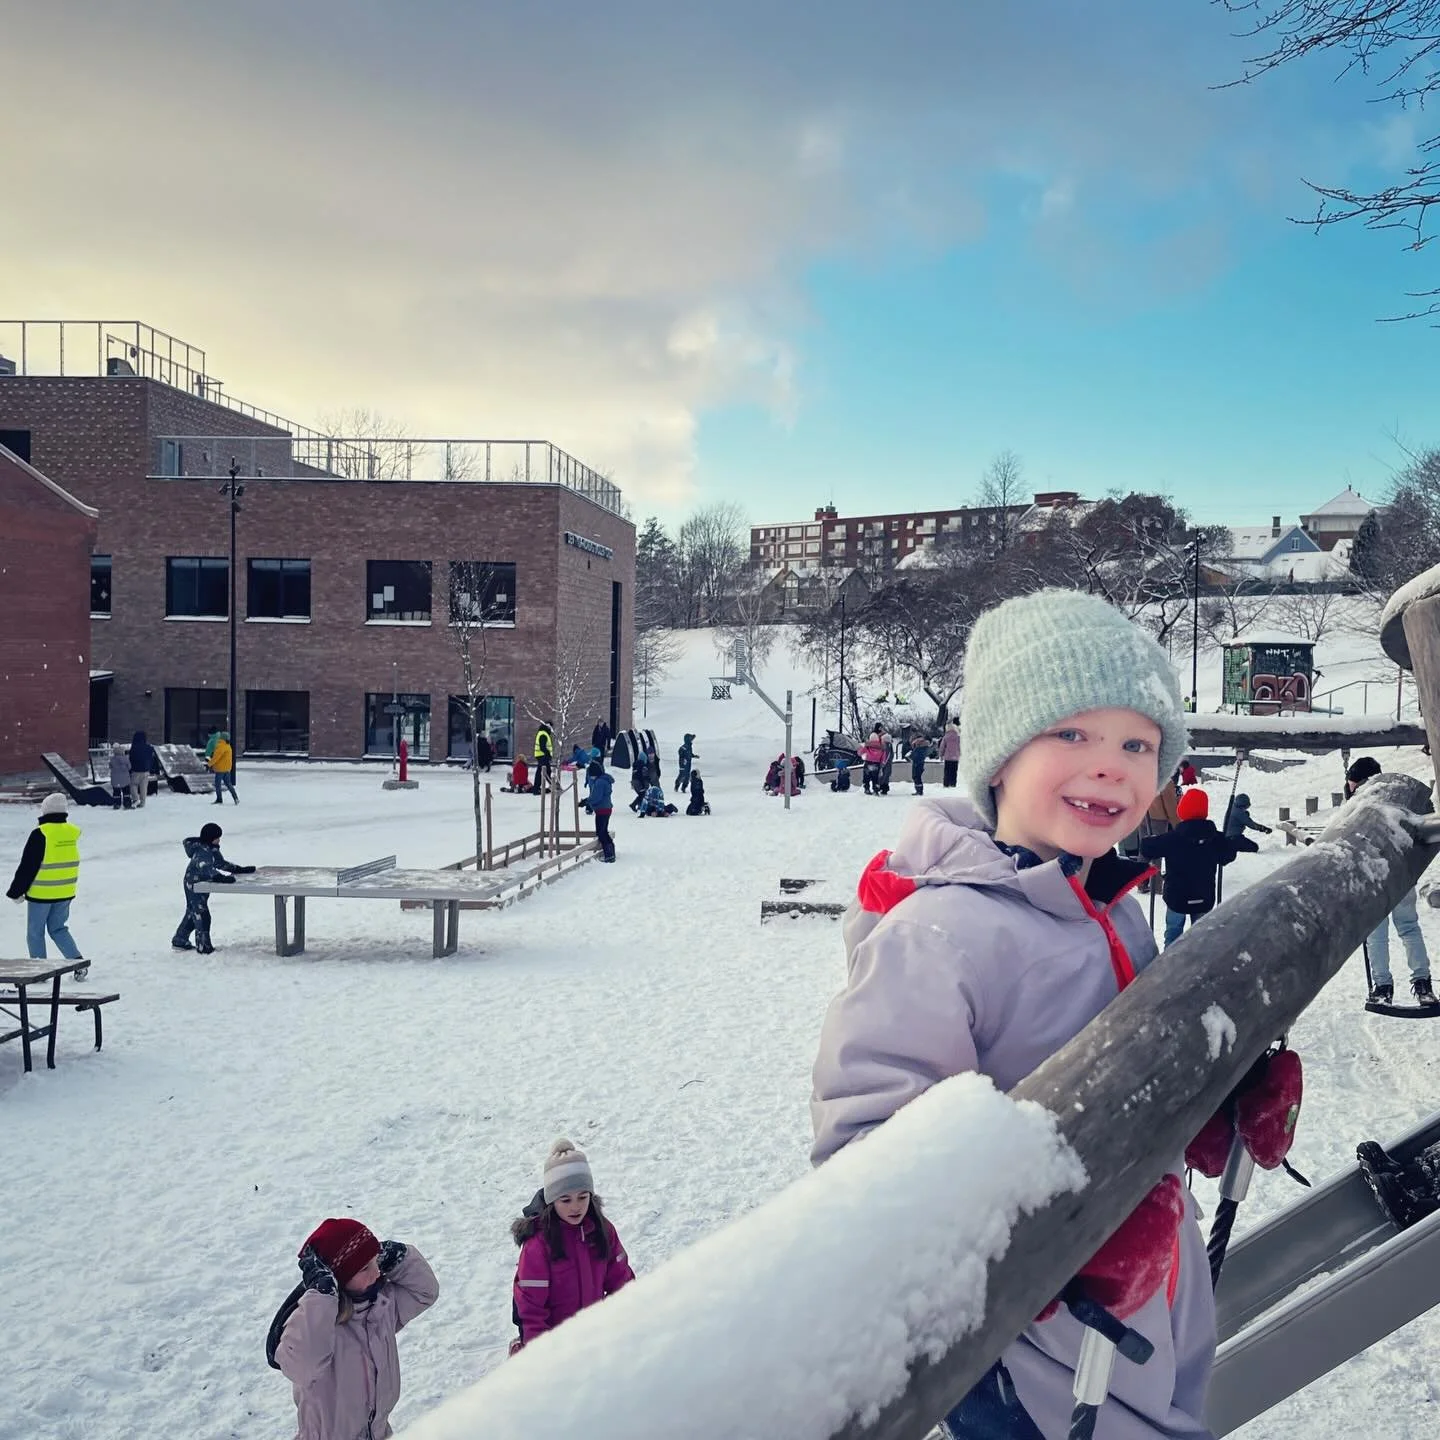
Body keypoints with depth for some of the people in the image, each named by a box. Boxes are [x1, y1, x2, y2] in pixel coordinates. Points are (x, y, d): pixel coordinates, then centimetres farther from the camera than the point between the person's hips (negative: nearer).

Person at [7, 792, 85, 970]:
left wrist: (16, 892, -4)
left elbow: (27, 867, -12)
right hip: (65, 893, 6)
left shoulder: (40, 834, -16)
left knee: (35, 933, 10)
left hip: (41, 893, -6)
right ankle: (78, 962, 4)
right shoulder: (72, 832, 0)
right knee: (58, 929, 17)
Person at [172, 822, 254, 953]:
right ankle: (203, 946, -3)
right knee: (202, 914, -8)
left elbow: (220, 863, 15)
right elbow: (206, 868, -41)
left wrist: (239, 869, 9)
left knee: (192, 913, 20)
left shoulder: (212, 849, 5)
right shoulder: (201, 851, -26)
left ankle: (179, 941, 33)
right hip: (193, 885, -10)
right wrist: (219, 877, -54)